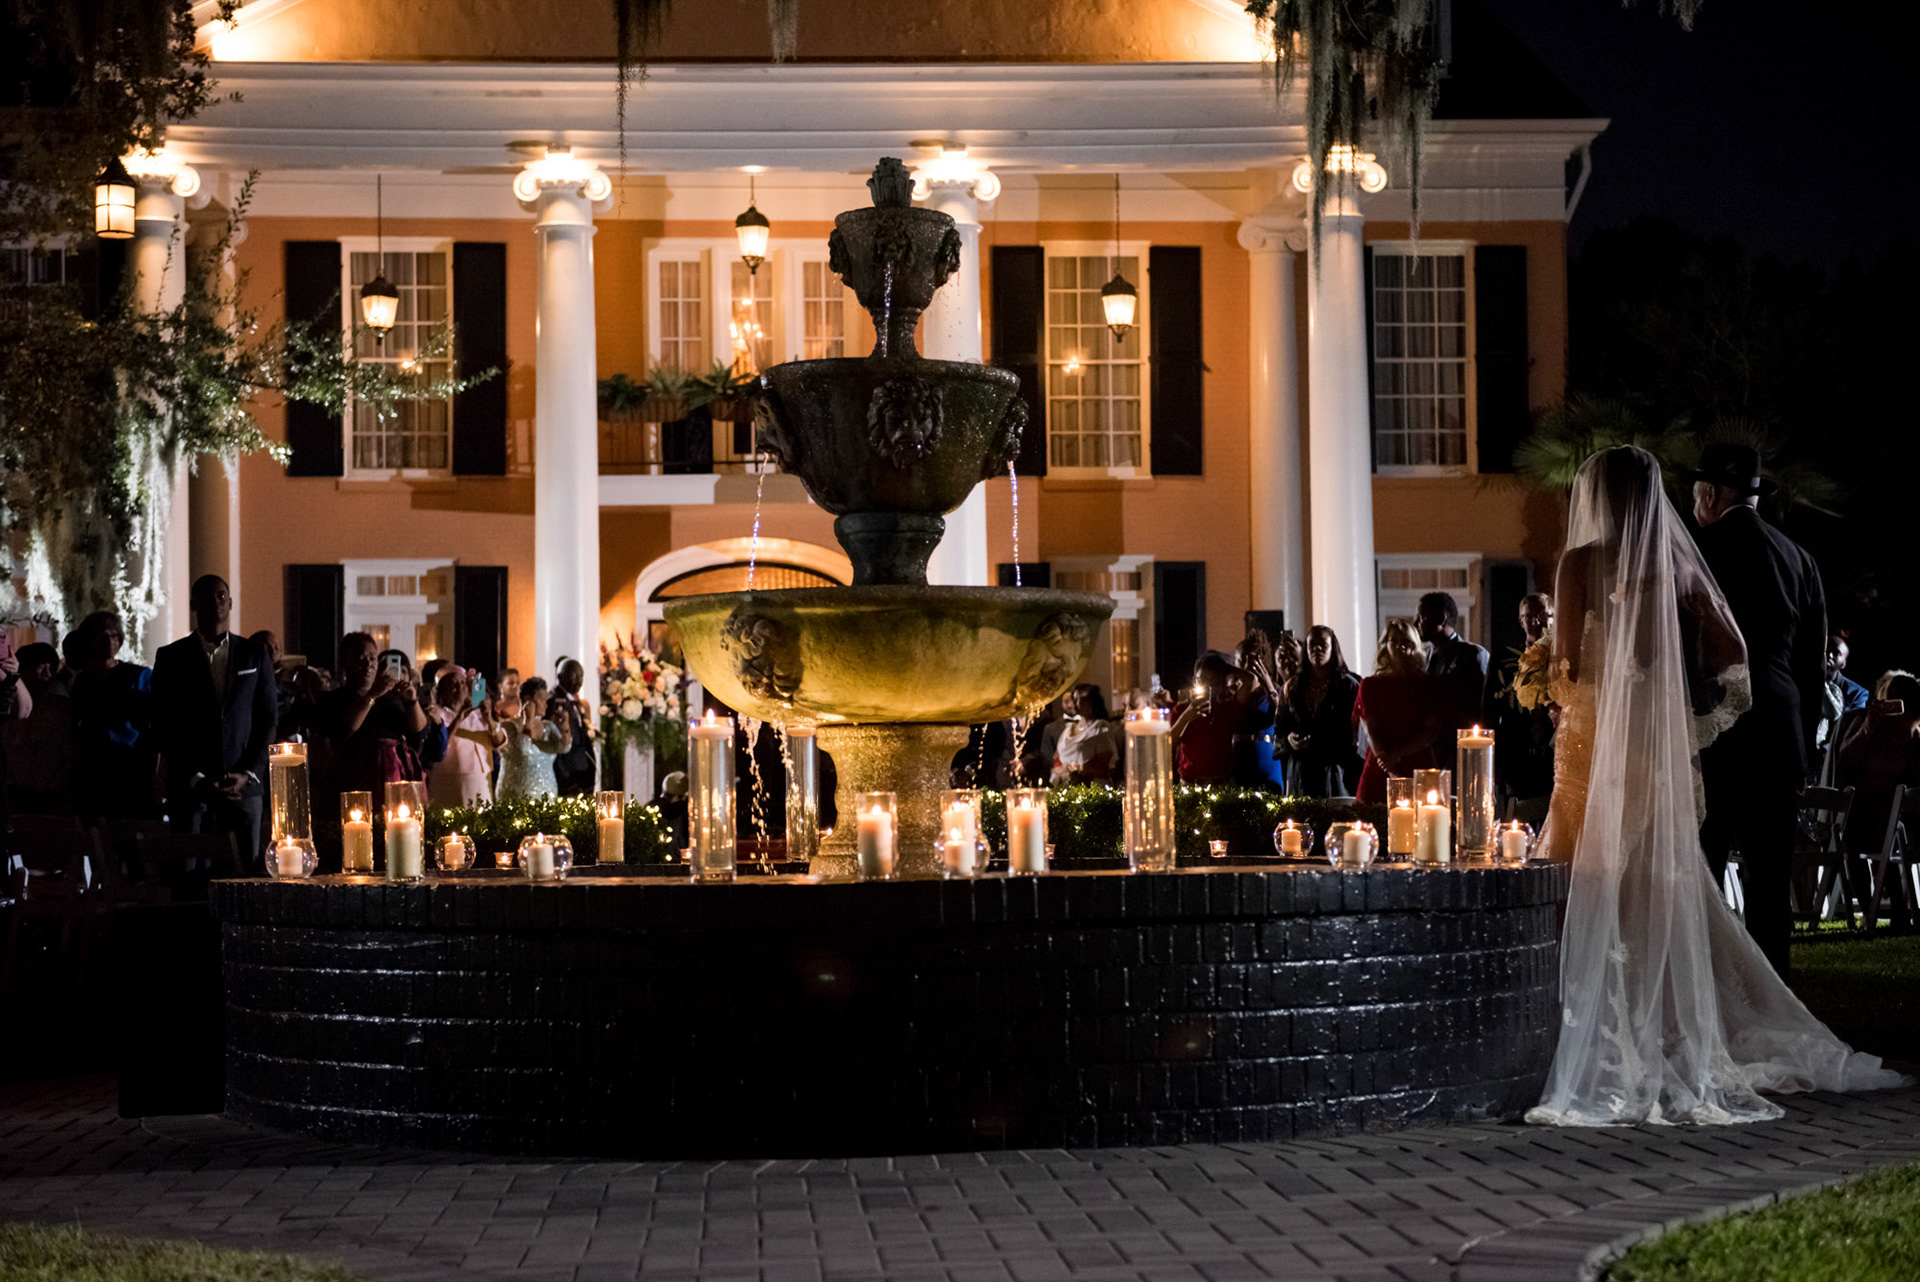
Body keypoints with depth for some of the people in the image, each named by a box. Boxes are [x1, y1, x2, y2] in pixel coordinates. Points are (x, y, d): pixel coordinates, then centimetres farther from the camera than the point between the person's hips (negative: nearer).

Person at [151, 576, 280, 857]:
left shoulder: (255, 655, 11)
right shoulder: (172, 658, 6)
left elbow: (269, 720, 10)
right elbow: (163, 728, 4)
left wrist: (248, 774, -2)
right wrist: (196, 779, -5)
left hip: (245, 785, 1)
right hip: (189, 789, -1)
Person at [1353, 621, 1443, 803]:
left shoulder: (1429, 685, 10)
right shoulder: (1371, 685, 10)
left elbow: (1432, 733, 2)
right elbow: (1371, 732, 0)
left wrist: (1397, 754, -12)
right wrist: (1393, 773, -15)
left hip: (1421, 772, 0)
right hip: (1379, 773, 0)